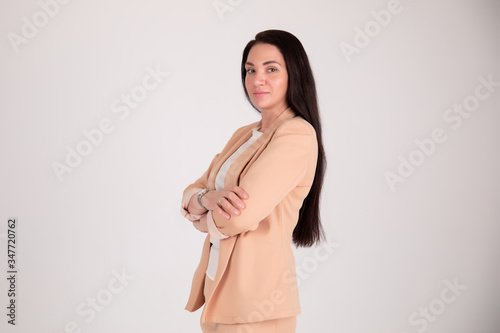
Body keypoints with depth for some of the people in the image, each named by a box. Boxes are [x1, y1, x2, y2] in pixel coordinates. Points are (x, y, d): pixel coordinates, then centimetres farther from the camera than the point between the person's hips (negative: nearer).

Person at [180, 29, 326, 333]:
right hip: (217, 286, 8)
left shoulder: (297, 134, -15)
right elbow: (191, 195, 6)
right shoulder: (244, 135, 12)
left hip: (255, 302, -7)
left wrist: (203, 217, -2)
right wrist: (208, 198, -17)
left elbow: (240, 216, -23)